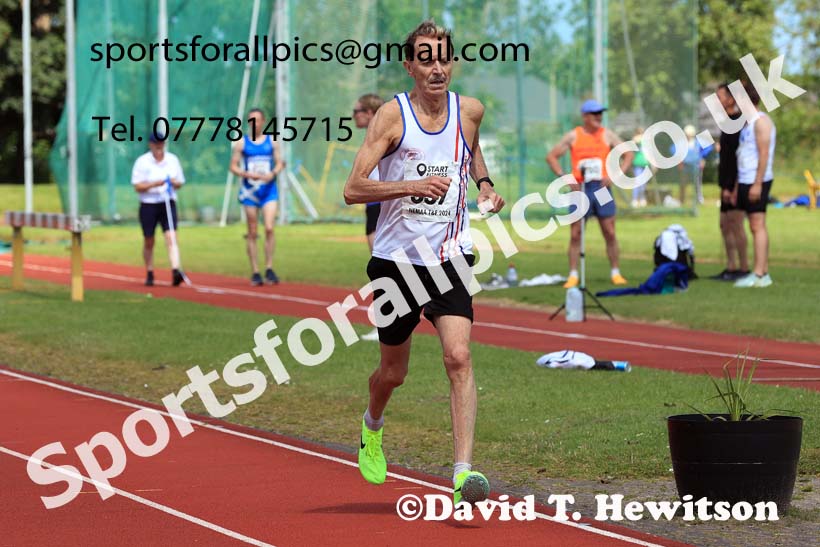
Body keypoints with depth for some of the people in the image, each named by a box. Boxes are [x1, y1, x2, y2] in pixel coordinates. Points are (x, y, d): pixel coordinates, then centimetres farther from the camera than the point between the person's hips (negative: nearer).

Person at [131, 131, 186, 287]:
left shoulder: (173, 160, 7)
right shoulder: (142, 162, -2)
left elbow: (180, 183, 15)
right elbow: (137, 186, -6)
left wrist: (174, 183, -8)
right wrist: (154, 184, -20)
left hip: (168, 203, 1)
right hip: (148, 205, -1)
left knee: (171, 237, -15)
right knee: (148, 242, 7)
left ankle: (175, 271, -27)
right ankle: (149, 274, 21)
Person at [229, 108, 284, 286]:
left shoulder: (272, 141, 6)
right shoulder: (241, 142, 4)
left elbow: (279, 163, 9)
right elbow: (233, 166, 4)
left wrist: (273, 173, -12)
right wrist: (247, 174, -15)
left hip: (269, 189, 0)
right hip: (249, 190, 0)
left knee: (269, 228, -13)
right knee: (252, 233, 2)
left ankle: (269, 269, -6)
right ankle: (255, 273, 7)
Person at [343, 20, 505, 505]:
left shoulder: (470, 111, 2)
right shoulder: (393, 115, -9)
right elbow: (353, 189, -16)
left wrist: (485, 183, 11)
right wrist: (414, 185, -28)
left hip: (449, 259, 1)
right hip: (397, 259, -1)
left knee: (459, 357, -19)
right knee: (394, 371, 13)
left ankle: (464, 470, -23)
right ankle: (373, 426, 47)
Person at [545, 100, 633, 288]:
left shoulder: (607, 135, 5)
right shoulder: (573, 136, 3)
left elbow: (628, 154, 6)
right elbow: (551, 156, 6)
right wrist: (564, 177, -7)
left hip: (602, 188, 1)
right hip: (580, 189, -1)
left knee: (610, 233, 0)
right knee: (575, 234, -3)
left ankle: (615, 273, 9)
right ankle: (573, 275, 2)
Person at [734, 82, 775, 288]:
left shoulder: (761, 121, -10)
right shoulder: (747, 123, 19)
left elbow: (764, 154, -17)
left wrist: (757, 184, -22)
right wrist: (737, 187, 19)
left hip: (757, 181, -9)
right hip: (745, 180, 9)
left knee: (758, 226, -12)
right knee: (755, 227, 8)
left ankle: (758, 275, -16)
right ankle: (764, 273, 9)